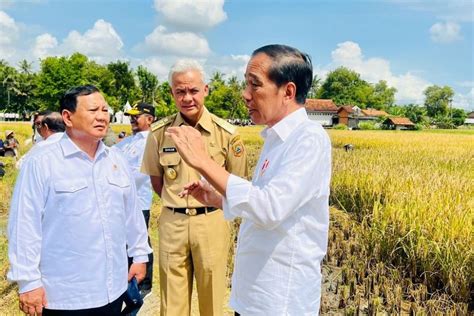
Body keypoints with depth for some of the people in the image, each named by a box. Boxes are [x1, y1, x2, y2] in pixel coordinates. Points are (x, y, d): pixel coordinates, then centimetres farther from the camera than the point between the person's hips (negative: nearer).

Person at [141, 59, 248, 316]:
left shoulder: (226, 133, -8)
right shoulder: (159, 132, -3)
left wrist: (211, 203, 5)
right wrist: (176, 204, 10)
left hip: (212, 222, -1)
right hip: (172, 223, 2)